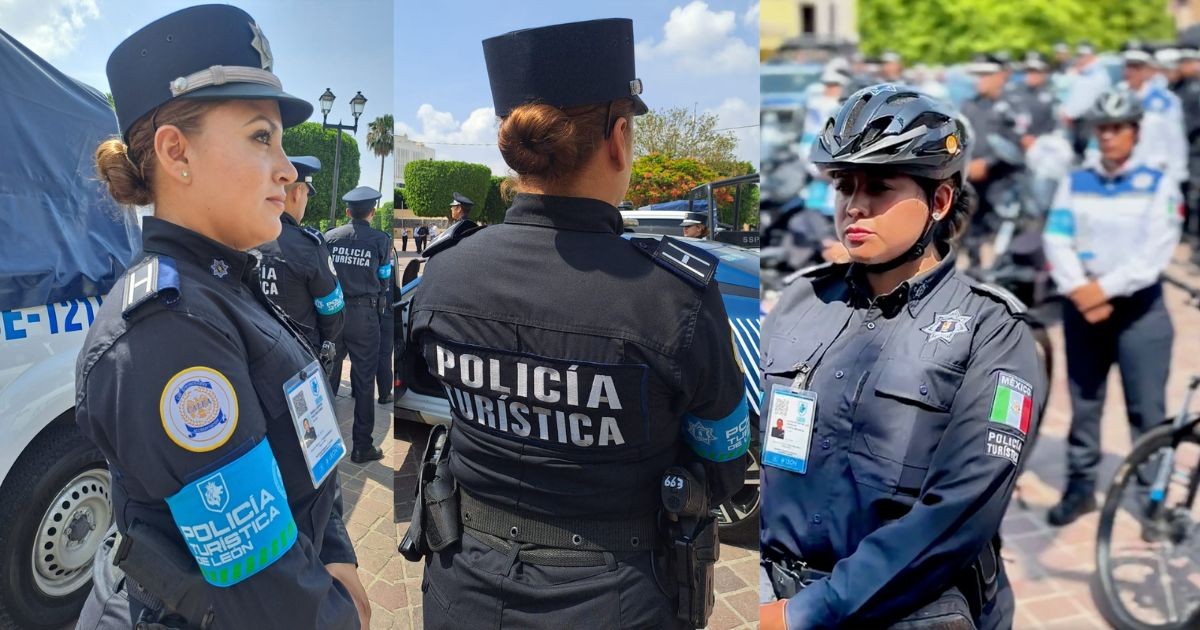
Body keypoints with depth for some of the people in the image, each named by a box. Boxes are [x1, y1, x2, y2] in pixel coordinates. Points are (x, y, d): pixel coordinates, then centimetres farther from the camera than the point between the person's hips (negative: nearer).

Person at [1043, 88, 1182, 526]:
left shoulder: (1158, 182, 0)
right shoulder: (1074, 182, 7)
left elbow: (1156, 250, -11)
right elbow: (1056, 241, -3)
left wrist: (1105, 288, -18)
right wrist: (1081, 293, -16)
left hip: (1139, 308, -2)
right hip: (1082, 306, 2)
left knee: (1147, 409, -1)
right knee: (1084, 402, 9)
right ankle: (1080, 486, 20)